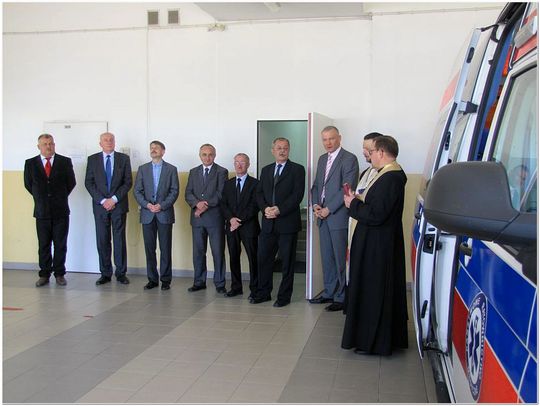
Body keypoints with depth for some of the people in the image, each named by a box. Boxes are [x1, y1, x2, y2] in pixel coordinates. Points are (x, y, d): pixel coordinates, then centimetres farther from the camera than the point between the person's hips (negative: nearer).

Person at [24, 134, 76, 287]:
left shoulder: (65, 162, 2)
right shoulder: (30, 163, 4)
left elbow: (71, 182, 9)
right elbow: (28, 184, 12)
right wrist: (40, 198, 12)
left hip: (61, 211, 0)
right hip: (42, 211, 1)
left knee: (60, 244, 4)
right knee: (43, 245, 6)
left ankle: (59, 274, 13)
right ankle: (44, 275, 14)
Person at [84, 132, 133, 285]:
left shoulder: (124, 159, 6)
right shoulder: (93, 159, 7)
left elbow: (128, 182, 1)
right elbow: (89, 182, 2)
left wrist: (114, 199, -10)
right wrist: (102, 200, -9)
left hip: (118, 205, -1)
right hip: (100, 205, 1)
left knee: (119, 240, 2)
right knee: (102, 240, 2)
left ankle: (121, 273, 9)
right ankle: (105, 274, 10)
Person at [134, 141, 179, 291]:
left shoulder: (171, 169, 5)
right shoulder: (143, 169, 11)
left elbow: (174, 191, -1)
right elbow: (137, 190, 6)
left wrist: (162, 205, -13)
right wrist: (147, 204, -10)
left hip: (164, 213, -2)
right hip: (147, 214, 2)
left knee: (165, 248, 0)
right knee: (149, 248, 4)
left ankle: (165, 280, 7)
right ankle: (152, 279, 13)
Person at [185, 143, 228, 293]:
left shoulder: (222, 172, 1)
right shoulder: (193, 172, 14)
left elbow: (221, 194, -8)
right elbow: (188, 193, 6)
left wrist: (205, 206, -14)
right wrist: (197, 203, -14)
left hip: (215, 217, -4)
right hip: (197, 218, 4)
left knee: (218, 251, 0)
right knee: (198, 251, 8)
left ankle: (219, 283, 8)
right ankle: (199, 282, 18)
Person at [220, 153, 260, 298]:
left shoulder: (255, 183, 0)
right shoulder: (228, 184, 14)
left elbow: (255, 206, -8)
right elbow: (223, 204, 8)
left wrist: (240, 220, -14)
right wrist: (231, 218, -10)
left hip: (249, 226, -4)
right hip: (231, 226, 4)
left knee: (253, 258, -2)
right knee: (233, 257, 8)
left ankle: (254, 288, 5)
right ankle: (236, 287, 16)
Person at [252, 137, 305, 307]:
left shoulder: (297, 170, 0)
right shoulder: (265, 170, 16)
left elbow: (297, 195, -10)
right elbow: (259, 193, 11)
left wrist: (279, 210, -17)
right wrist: (265, 208, -8)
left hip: (288, 222, -4)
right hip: (268, 223, 5)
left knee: (287, 261, 3)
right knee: (264, 258, 8)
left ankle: (284, 296, 13)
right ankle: (263, 293, 21)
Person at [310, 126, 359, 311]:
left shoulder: (349, 159, -8)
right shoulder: (322, 159, 16)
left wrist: (328, 209, -14)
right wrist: (315, 204, 1)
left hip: (338, 216, -7)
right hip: (323, 216, 7)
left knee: (341, 259, -2)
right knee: (327, 257, 13)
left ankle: (342, 297, 6)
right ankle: (329, 292, 24)